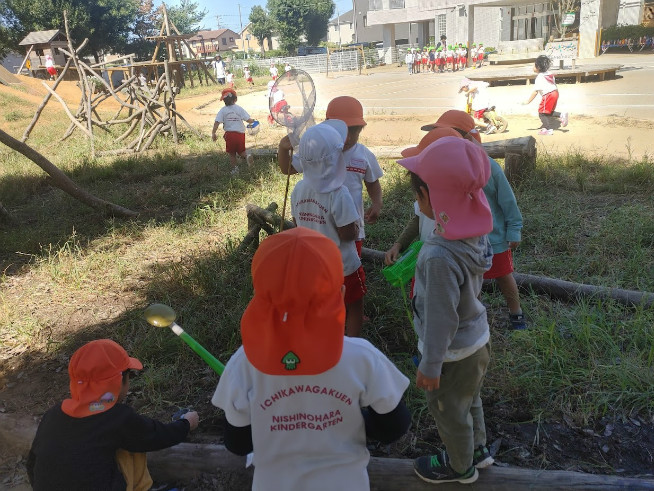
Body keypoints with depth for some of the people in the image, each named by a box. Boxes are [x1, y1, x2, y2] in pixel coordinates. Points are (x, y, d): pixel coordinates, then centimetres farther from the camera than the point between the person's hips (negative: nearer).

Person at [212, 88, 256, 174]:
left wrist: (213, 133, -4)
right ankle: (247, 155, -15)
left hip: (229, 133, -1)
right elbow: (248, 119, -3)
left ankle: (235, 168, 15)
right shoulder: (239, 109, 0)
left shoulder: (223, 110, -1)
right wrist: (253, 121, 19)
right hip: (240, 134, 1)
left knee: (231, 153, 13)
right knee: (241, 151, 15)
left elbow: (217, 122, -8)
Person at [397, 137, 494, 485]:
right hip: (477, 336, 8)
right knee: (468, 400, 31)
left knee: (448, 410, 20)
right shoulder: (476, 232, -12)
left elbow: (440, 318, -29)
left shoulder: (439, 256, -38)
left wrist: (430, 365, -16)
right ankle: (477, 449, 55)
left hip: (453, 351, -7)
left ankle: (460, 466, 46)